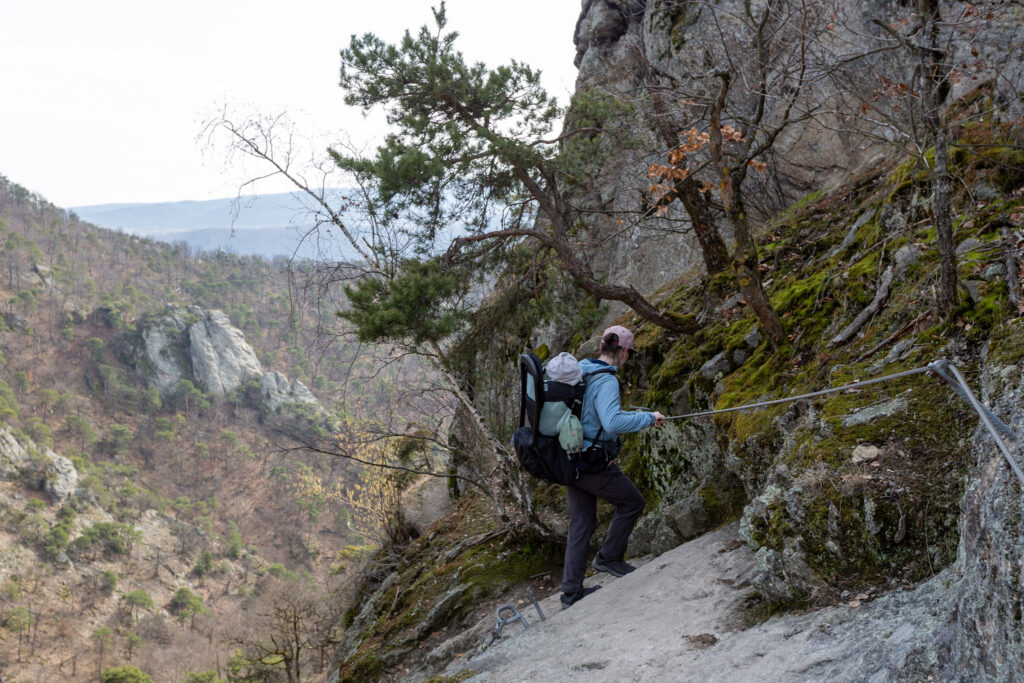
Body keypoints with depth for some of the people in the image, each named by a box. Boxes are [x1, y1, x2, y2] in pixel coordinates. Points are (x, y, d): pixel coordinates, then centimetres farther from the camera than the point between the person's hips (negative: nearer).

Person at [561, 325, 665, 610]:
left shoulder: (579, 371, 9)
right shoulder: (605, 381, -18)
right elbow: (612, 423, -31)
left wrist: (631, 415, 27)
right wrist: (647, 418, -19)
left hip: (571, 459, 9)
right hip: (594, 463, -8)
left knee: (581, 523, 13)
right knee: (633, 502, 13)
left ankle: (571, 592, 16)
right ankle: (609, 557, 18)